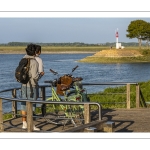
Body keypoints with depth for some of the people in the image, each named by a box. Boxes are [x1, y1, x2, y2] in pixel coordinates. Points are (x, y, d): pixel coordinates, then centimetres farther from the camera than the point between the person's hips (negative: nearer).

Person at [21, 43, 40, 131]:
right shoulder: (34, 62, -18)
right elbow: (34, 76, -23)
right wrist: (38, 76, -4)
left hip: (24, 85, 8)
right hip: (32, 85, -8)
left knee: (24, 104, 11)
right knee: (31, 105, -3)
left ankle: (24, 123, 18)